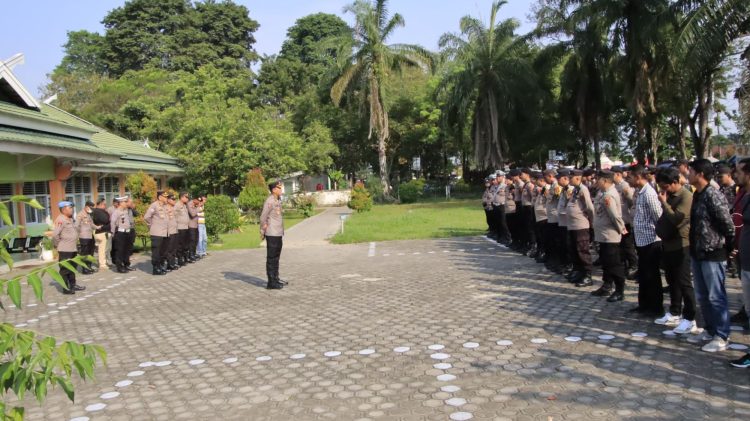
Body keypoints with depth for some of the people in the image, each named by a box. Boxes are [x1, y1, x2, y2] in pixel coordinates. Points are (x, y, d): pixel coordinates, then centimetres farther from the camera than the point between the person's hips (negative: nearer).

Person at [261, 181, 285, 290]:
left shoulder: (278, 200, 12)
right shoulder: (269, 201, -15)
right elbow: (263, 217, -15)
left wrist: (282, 232, 15)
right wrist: (263, 231, -11)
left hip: (278, 233, 9)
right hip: (272, 234, -9)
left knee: (276, 257, 17)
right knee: (271, 258, -3)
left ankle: (276, 278, 28)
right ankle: (271, 282, 1)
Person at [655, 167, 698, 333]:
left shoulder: (686, 196, -16)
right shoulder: (668, 195, 12)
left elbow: (676, 219, -24)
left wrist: (664, 203, -16)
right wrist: (660, 228, 10)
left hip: (680, 246, -9)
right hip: (667, 244, 9)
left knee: (684, 282, -5)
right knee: (672, 281, 15)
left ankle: (690, 319, 1)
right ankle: (674, 313, 26)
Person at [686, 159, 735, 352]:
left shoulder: (713, 195, -18)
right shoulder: (697, 195, 9)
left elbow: (727, 224, -17)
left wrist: (728, 244, -4)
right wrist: (694, 246, 13)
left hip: (712, 253, -9)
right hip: (697, 252, 9)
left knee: (716, 297, 0)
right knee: (702, 296, 16)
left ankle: (721, 337, 10)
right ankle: (709, 330, 29)